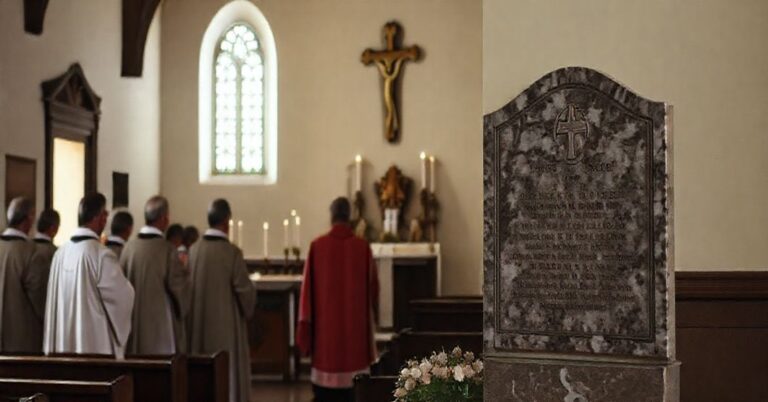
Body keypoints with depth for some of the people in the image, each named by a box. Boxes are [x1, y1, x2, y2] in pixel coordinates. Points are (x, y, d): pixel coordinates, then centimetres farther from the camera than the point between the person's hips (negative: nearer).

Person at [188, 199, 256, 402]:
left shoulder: (193, 250, -1)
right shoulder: (232, 252, -16)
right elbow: (244, 289, -13)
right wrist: (248, 310, 7)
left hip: (198, 324, 5)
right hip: (225, 324, -5)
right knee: (228, 374, 3)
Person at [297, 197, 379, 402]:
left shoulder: (317, 245, -5)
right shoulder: (363, 246, -4)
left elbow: (308, 286, -3)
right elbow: (373, 286, 4)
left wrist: (306, 322, 3)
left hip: (325, 322, 0)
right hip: (355, 321, 0)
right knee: (353, 384, 6)